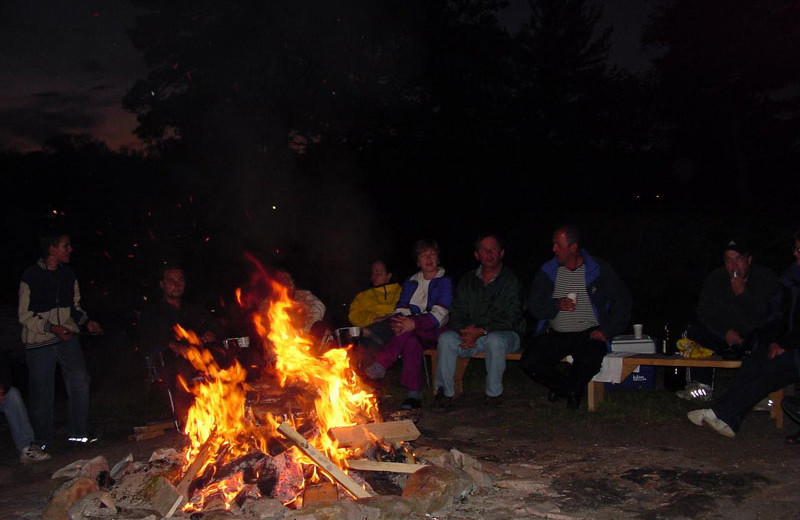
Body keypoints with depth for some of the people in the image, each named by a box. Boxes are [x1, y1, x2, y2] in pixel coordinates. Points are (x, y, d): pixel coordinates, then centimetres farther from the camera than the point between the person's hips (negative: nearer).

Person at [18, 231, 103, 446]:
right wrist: (51, 327, -19)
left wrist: (86, 322, 0)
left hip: (67, 338, 5)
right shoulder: (31, 276, -9)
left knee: (80, 381, -3)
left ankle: (78, 432, 12)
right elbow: (24, 315, -7)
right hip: (39, 342, -4)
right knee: (43, 392, 3)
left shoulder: (68, 274, 8)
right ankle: (44, 440, 19)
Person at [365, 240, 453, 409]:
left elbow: (440, 313, -11)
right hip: (412, 333, 4)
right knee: (411, 342, -35)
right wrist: (398, 323, -18)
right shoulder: (410, 283, 21)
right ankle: (414, 394, -39)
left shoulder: (445, 282, 4)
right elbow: (400, 308, 9)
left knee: (409, 331, -37)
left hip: (434, 331, -3)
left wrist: (414, 323, -29)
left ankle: (381, 365, -35)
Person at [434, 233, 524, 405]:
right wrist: (464, 332, -15)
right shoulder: (468, 280, 12)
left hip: (504, 334, -4)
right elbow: (457, 313, 7)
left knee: (495, 340, -37)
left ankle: (493, 394, -20)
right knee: (446, 338, -22)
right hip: (472, 335, 4)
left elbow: (511, 319, -12)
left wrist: (482, 331, -22)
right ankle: (445, 391, -13)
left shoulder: (511, 280, -3)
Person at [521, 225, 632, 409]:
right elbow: (533, 306, 4)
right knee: (529, 362, -22)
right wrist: (557, 305, -16)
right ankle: (571, 390, 6)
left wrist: (607, 331, -8)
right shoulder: (547, 272, 7)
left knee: (590, 361, -34)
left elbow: (622, 302, 3)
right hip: (555, 335, 2)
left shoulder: (599, 270, 2)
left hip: (588, 334, -2)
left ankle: (566, 388, 2)